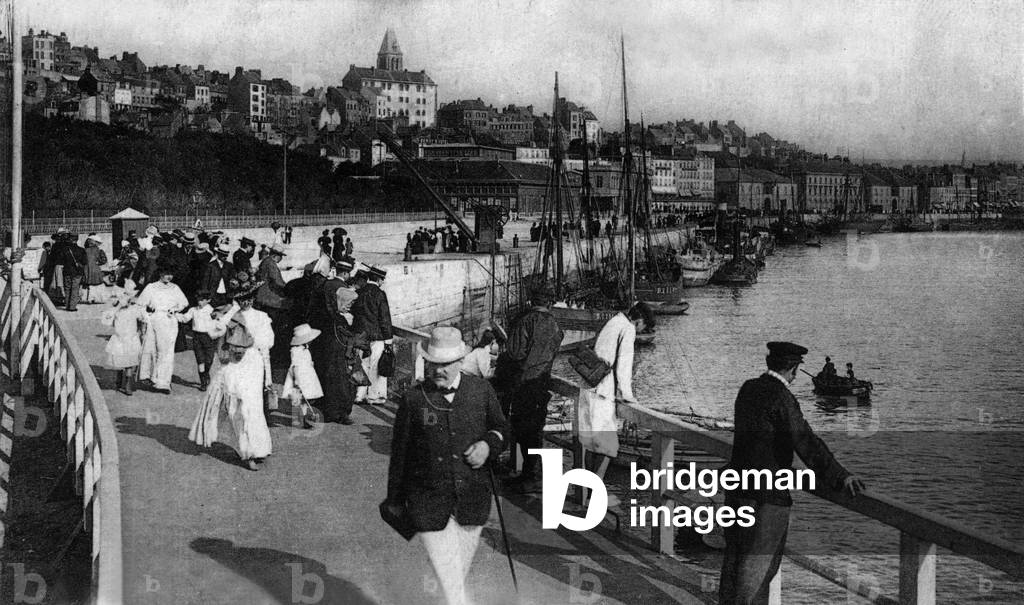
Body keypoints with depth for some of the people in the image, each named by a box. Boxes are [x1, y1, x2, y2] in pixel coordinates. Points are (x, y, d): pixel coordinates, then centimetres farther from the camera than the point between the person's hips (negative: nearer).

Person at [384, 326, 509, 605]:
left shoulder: (481, 391, -1)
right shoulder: (414, 399, -7)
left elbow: (501, 427, 15)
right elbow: (399, 453, 3)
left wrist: (489, 444, -8)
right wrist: (395, 499, 10)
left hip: (472, 498, 3)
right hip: (428, 502, -3)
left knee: (461, 571, 17)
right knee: (449, 578, -7)